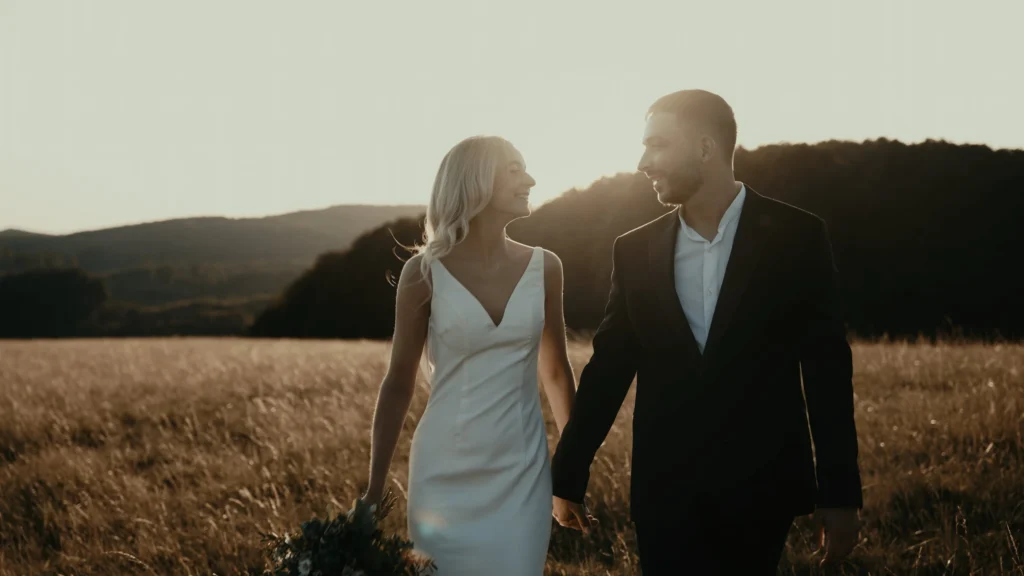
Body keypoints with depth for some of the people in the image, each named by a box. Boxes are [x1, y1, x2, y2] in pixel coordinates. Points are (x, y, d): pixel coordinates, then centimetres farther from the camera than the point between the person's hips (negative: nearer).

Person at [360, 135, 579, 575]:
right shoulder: (425, 272, -6)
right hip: (445, 476, -2)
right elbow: (398, 384, 1)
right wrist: (374, 490, 1)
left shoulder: (543, 268, 1)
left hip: (522, 473, 2)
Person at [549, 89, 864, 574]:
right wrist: (568, 476, 7)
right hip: (664, 492, 2)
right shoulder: (635, 250, 4)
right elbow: (607, 367, 7)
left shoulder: (795, 237, -4)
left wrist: (840, 493, -5)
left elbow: (826, 370, -3)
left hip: (759, 489, -1)